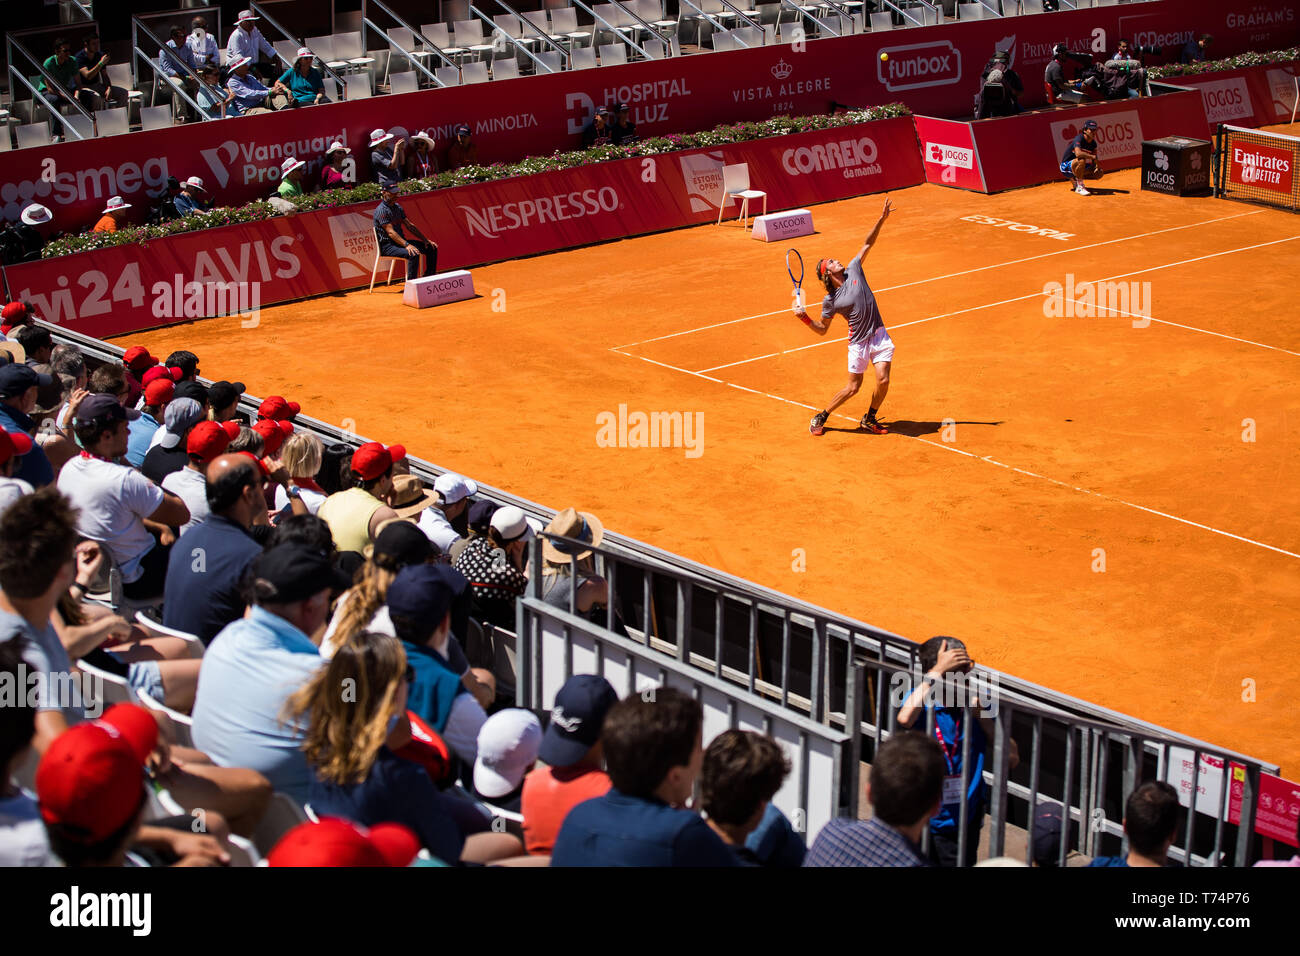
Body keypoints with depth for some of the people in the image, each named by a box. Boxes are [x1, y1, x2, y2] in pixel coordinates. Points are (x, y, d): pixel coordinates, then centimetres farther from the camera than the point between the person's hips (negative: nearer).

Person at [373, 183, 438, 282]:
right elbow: (390, 232, -23)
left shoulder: (397, 207, 14)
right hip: (387, 246, -9)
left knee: (432, 248, 3)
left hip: (401, 241, 9)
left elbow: (409, 225, 15)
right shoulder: (381, 210, -15)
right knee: (413, 254, -33)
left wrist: (425, 240, 5)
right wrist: (407, 245, -34)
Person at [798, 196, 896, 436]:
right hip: (858, 342, -3)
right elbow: (822, 329, 3)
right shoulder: (830, 301, -5)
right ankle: (821, 417, 18)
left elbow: (867, 244, 7)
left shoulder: (853, 271, 2)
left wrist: (882, 219, 0)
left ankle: (869, 420, 13)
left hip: (879, 335, 3)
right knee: (853, 387, 0)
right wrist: (805, 319, -16)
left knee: (883, 381, -9)